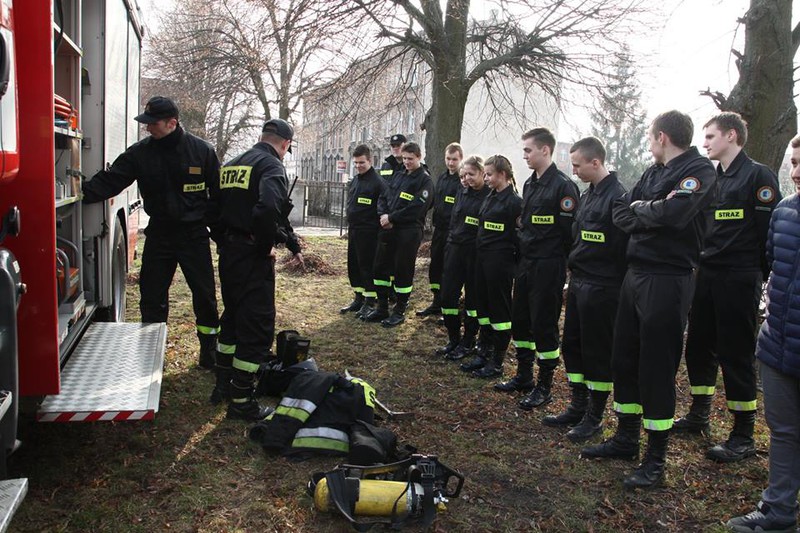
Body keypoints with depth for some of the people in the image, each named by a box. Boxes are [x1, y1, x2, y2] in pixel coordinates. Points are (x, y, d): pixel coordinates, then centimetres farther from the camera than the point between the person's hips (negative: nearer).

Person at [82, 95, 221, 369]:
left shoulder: (201, 150, -6)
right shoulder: (140, 152, -1)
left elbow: (218, 191, -1)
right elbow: (110, 180, -7)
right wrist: (85, 192, -23)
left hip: (194, 234, -2)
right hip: (159, 234, 3)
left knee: (204, 294, 5)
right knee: (152, 296, 8)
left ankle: (209, 352, 21)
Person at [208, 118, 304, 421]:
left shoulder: (231, 165, 15)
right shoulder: (272, 166, -12)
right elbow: (268, 208, -30)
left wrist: (225, 242, 15)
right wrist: (266, 246, -17)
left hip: (228, 254, 9)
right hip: (252, 258, -9)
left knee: (233, 318, 22)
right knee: (257, 327, 0)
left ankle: (223, 385, 34)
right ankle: (241, 401, 6)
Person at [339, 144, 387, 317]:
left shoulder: (377, 182, -11)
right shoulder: (353, 182, 13)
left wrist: (378, 227, -15)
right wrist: (350, 224, 16)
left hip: (368, 232, -8)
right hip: (353, 230, 8)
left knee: (367, 266, -3)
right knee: (353, 264, 12)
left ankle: (369, 302, 6)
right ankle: (358, 298, 24)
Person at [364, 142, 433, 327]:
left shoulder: (425, 180, -6)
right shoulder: (398, 176, 15)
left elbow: (416, 208, -17)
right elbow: (383, 197, 13)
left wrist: (391, 218, -14)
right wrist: (383, 215, -7)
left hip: (408, 232, -7)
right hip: (388, 229, 7)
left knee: (403, 271, 1)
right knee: (381, 267, 10)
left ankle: (399, 312, 13)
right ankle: (382, 308, 21)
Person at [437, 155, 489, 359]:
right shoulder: (462, 191, 9)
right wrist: (452, 239, 11)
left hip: (475, 252, -6)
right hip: (455, 248, 6)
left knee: (472, 298, 6)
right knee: (447, 295, 5)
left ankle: (467, 343, 18)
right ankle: (453, 339, 20)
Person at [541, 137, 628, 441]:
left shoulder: (618, 197, -15)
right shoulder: (587, 195, 13)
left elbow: (623, 246, -17)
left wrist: (615, 285, -15)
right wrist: (575, 267, 13)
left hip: (601, 288, -9)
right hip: (578, 283, 9)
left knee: (598, 351, 3)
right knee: (572, 346, 15)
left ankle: (594, 417, 16)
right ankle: (578, 407, 29)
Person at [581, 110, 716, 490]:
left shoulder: (699, 170, -10)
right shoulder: (654, 172, 15)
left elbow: (673, 212, -27)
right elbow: (620, 212, 6)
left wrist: (639, 210, -9)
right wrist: (649, 215, -12)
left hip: (668, 280, -8)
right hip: (635, 274, 8)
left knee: (657, 367, -2)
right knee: (623, 359, 14)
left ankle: (656, 460, 12)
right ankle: (626, 439, 31)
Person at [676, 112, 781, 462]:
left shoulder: (758, 176, -8)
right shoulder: (711, 178, 14)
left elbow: (769, 232, -11)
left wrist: (762, 278, -11)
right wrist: (701, 267, 13)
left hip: (738, 280, -7)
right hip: (707, 276, 7)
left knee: (735, 354, -2)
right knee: (698, 347, 13)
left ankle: (743, 437, 10)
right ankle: (698, 416, 31)